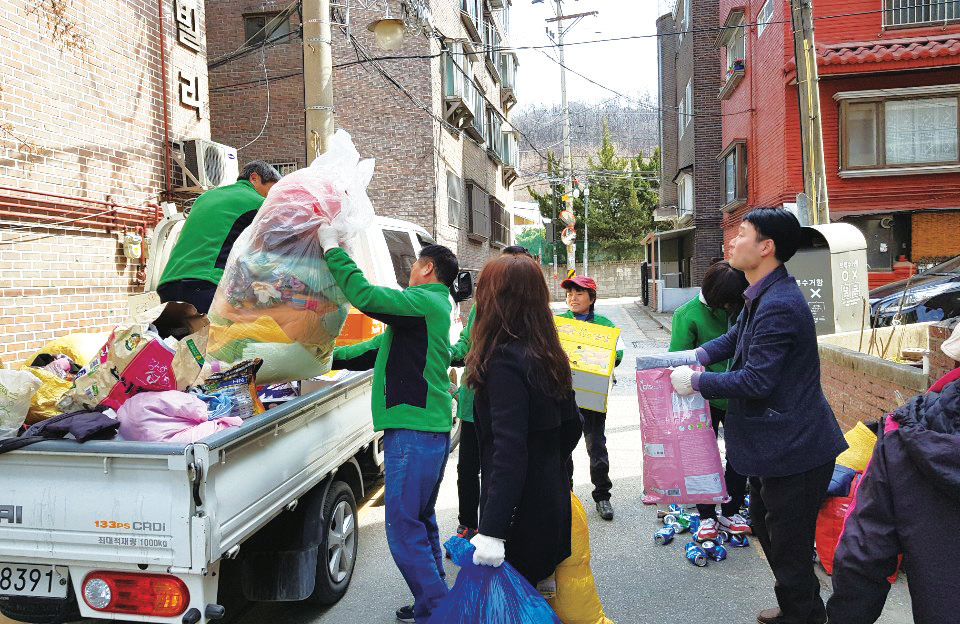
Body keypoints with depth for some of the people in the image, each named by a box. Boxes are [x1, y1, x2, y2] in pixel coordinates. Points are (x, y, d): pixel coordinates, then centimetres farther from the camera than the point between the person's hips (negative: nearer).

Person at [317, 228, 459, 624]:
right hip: (429, 429, 11)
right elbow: (379, 348, 24)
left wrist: (332, 249, -10)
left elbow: (364, 295, -22)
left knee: (404, 529, -7)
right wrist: (329, 358, 21)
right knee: (420, 521, 19)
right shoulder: (435, 307, 21)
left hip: (414, 433, -11)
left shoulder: (425, 301, -11)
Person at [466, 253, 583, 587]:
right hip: (553, 504, 8)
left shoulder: (504, 361, -22)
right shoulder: (549, 357, 4)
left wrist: (491, 532, -27)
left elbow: (509, 450, -27)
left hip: (520, 515, -8)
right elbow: (572, 425, 14)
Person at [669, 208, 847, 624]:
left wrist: (696, 381, -16)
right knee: (765, 527, 25)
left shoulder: (779, 306, -27)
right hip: (776, 444, 11)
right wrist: (699, 355, 6)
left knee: (788, 547, 5)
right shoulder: (760, 296, 7)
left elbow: (755, 381, -27)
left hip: (793, 449, -11)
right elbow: (737, 337, 23)